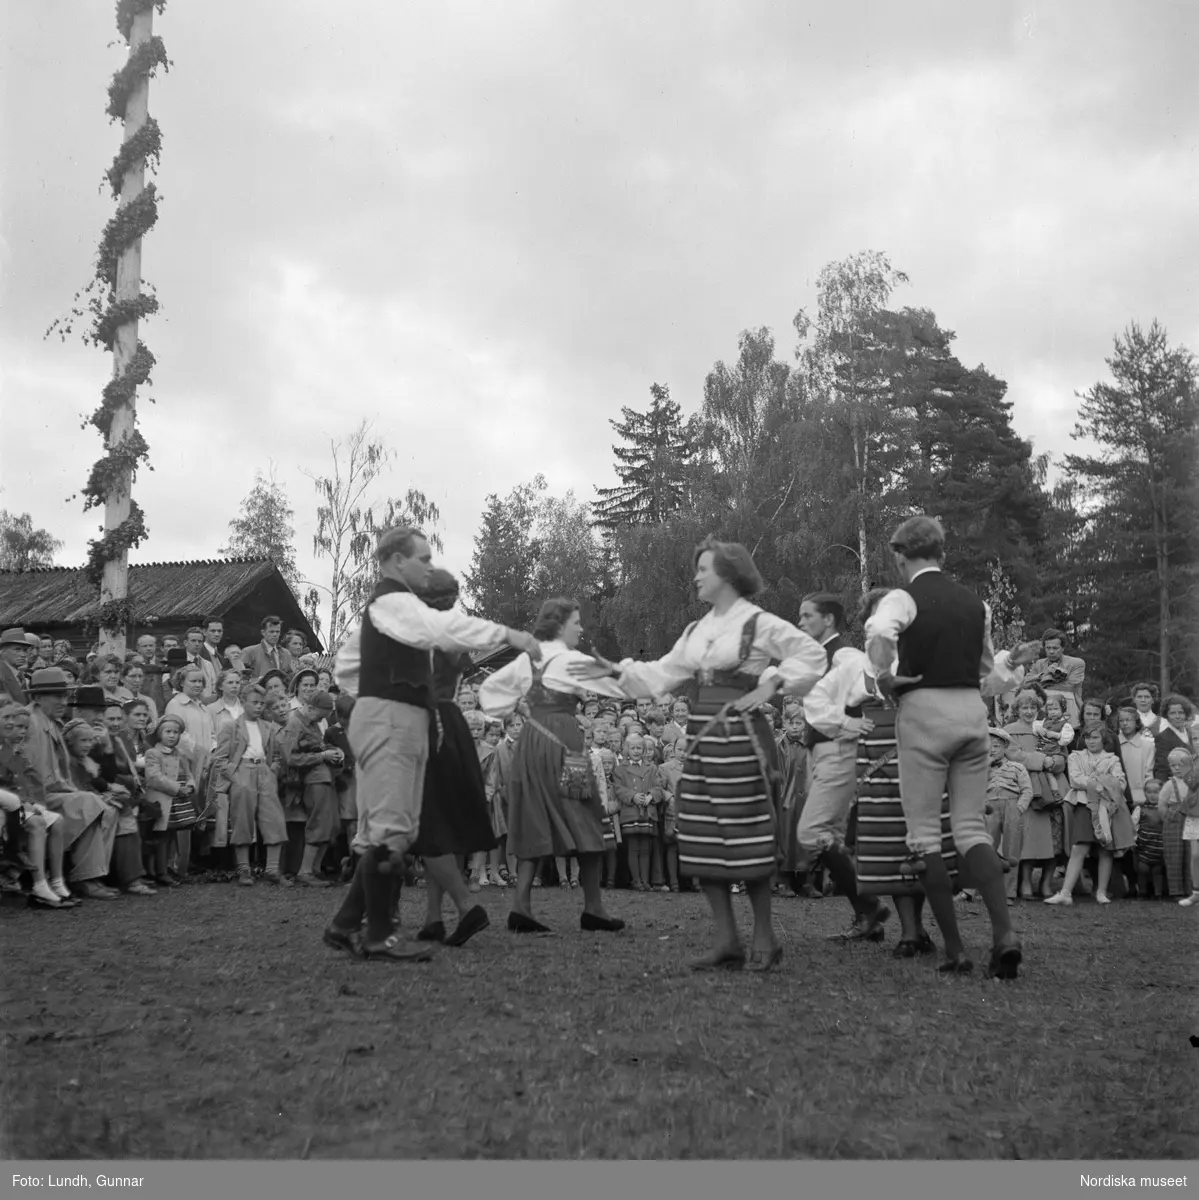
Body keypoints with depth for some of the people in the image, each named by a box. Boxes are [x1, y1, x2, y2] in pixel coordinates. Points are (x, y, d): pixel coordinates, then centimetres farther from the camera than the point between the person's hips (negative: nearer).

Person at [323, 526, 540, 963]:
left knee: (394, 831, 12)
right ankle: (379, 936, -5)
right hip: (389, 720, -11)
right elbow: (441, 628, -28)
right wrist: (507, 634, -30)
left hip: (402, 722, 11)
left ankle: (345, 925, 16)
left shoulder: (391, 605, 24)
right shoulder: (392, 601, -9)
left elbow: (345, 664, 31)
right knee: (388, 830, -9)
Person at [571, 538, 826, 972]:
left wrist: (773, 683, -12)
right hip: (701, 734, 7)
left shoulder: (759, 623, -4)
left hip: (742, 733, -7)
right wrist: (618, 671, 7)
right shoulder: (696, 630, 16)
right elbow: (661, 674, 16)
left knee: (748, 838, -3)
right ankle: (725, 940, 13)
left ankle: (763, 936, 11)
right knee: (703, 839, 5)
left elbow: (812, 655, -4)